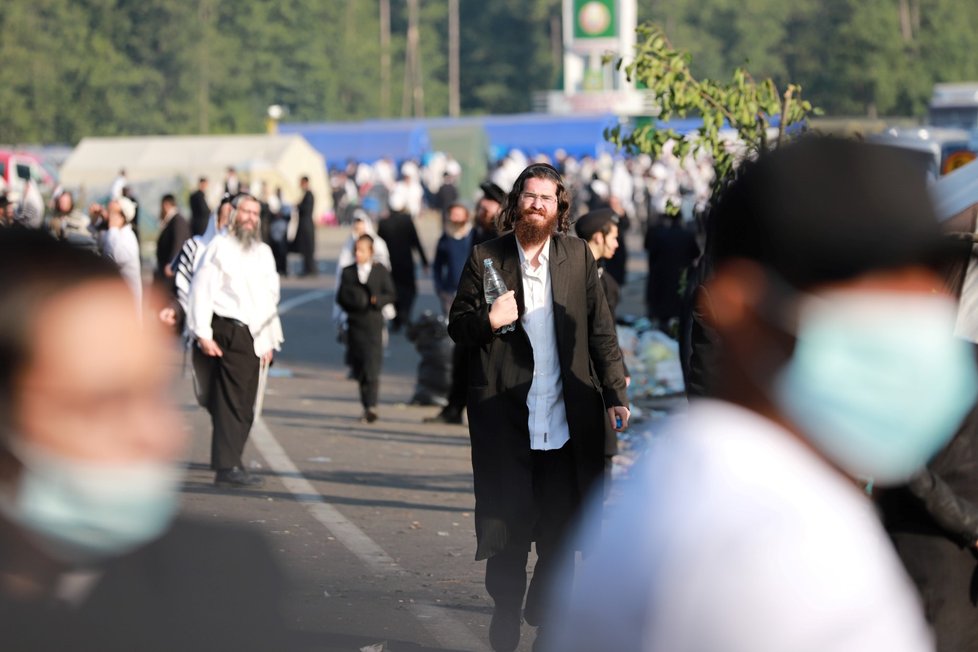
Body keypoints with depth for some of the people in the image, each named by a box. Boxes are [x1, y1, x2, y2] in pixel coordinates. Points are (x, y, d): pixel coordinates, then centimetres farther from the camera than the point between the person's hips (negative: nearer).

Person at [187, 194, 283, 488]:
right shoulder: (220, 246, -1)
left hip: (253, 338, 6)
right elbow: (202, 290, -7)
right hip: (226, 334, -6)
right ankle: (227, 467, -15)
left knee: (244, 406, 7)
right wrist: (203, 335, -14)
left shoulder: (264, 252, 20)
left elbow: (271, 298, 25)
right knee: (231, 403, -12)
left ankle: (228, 463, 17)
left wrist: (270, 340, 20)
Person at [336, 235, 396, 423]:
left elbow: (390, 295, 4)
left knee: (372, 367, -12)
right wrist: (352, 303, -9)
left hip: (373, 324, -3)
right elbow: (341, 297, 10)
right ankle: (367, 407, 17)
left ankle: (371, 407, -15)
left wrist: (377, 300, -14)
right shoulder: (347, 272, 10)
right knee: (359, 369, 5)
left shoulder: (381, 271, 5)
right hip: (355, 323, 3)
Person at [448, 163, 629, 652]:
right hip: (506, 419, -1)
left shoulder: (577, 256, 6)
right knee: (507, 530, 3)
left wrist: (615, 394, 2)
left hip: (567, 421, 1)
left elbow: (600, 330, 8)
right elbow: (457, 327, 6)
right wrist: (488, 320, -16)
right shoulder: (485, 258, 2)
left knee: (561, 530, 6)